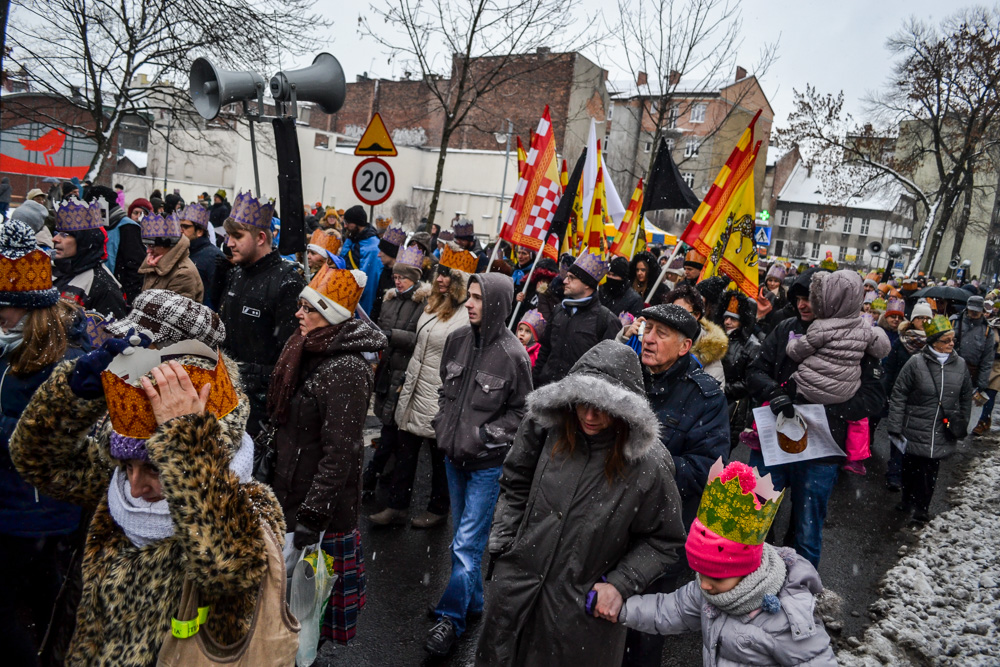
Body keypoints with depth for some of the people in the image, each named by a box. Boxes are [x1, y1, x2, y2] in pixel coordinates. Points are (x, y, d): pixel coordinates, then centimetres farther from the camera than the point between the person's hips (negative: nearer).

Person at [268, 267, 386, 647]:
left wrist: (312, 515, -24)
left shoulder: (346, 371, -24)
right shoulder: (309, 351, 5)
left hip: (322, 503, -8)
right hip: (290, 492, 8)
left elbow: (340, 452, -26)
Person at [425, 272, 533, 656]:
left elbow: (522, 410, -7)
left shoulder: (512, 354, -16)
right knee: (464, 535, 19)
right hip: (454, 455, 6)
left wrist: (486, 436, -13)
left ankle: (451, 617, 13)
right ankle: (472, 600, 37)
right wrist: (442, 425, 5)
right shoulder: (457, 340, -1)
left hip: (488, 463, -6)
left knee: (467, 543, -2)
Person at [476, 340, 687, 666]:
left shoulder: (648, 465, -18)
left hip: (584, 610, -3)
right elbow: (515, 486, 4)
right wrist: (501, 547, 3)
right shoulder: (547, 428, -11)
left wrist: (620, 584, -12)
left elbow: (665, 540, -5)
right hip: (515, 588, 4)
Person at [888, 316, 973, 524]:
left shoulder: (960, 364, 2)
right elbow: (898, 396, -7)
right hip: (915, 431, -3)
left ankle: (922, 506, 27)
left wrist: (962, 426, 15)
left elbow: (966, 399, 14)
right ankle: (908, 499, 31)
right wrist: (895, 428, -8)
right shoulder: (916, 363, -10)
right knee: (911, 467, 9)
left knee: (930, 470, 10)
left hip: (942, 434, 3)